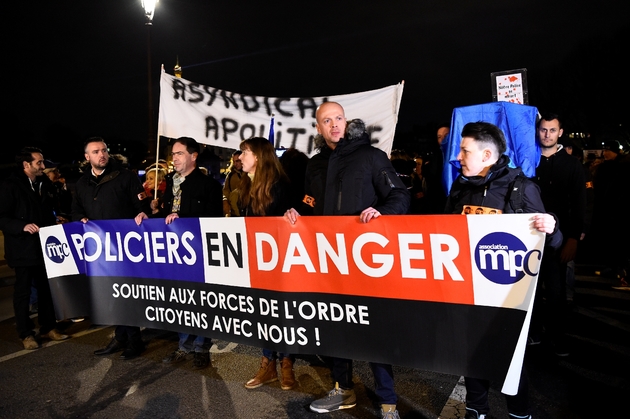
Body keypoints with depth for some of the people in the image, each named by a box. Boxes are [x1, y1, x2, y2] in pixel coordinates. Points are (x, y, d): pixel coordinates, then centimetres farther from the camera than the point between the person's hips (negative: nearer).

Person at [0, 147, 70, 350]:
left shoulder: (46, 184, 9)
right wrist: (22, 226, -27)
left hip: (44, 246, 6)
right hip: (23, 248, -6)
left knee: (47, 289, 12)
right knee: (23, 291, 6)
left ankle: (48, 327, 24)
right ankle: (26, 333, 16)